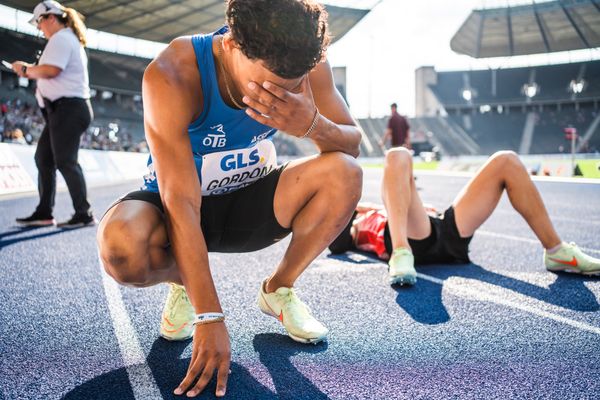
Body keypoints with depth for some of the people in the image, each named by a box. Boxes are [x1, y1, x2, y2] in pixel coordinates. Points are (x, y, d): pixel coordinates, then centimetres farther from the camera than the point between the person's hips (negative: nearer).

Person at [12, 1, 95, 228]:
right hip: (65, 109, 11)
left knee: (65, 161, -11)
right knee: (43, 158, 11)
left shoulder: (60, 38, -8)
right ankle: (44, 213, 15)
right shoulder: (70, 39, 25)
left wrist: (25, 69, -6)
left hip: (68, 108, -11)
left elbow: (51, 69, -21)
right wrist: (32, 72, 15)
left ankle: (84, 214, -8)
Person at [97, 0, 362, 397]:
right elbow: (182, 202, -33)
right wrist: (210, 318, -35)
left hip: (251, 201, 3)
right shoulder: (171, 76, -31)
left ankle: (279, 288, 1)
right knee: (122, 247, -37)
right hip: (177, 206, -3)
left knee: (345, 174, -23)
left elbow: (352, 146, -11)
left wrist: (312, 125, -36)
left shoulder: (305, 62, -19)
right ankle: (184, 283, 2)